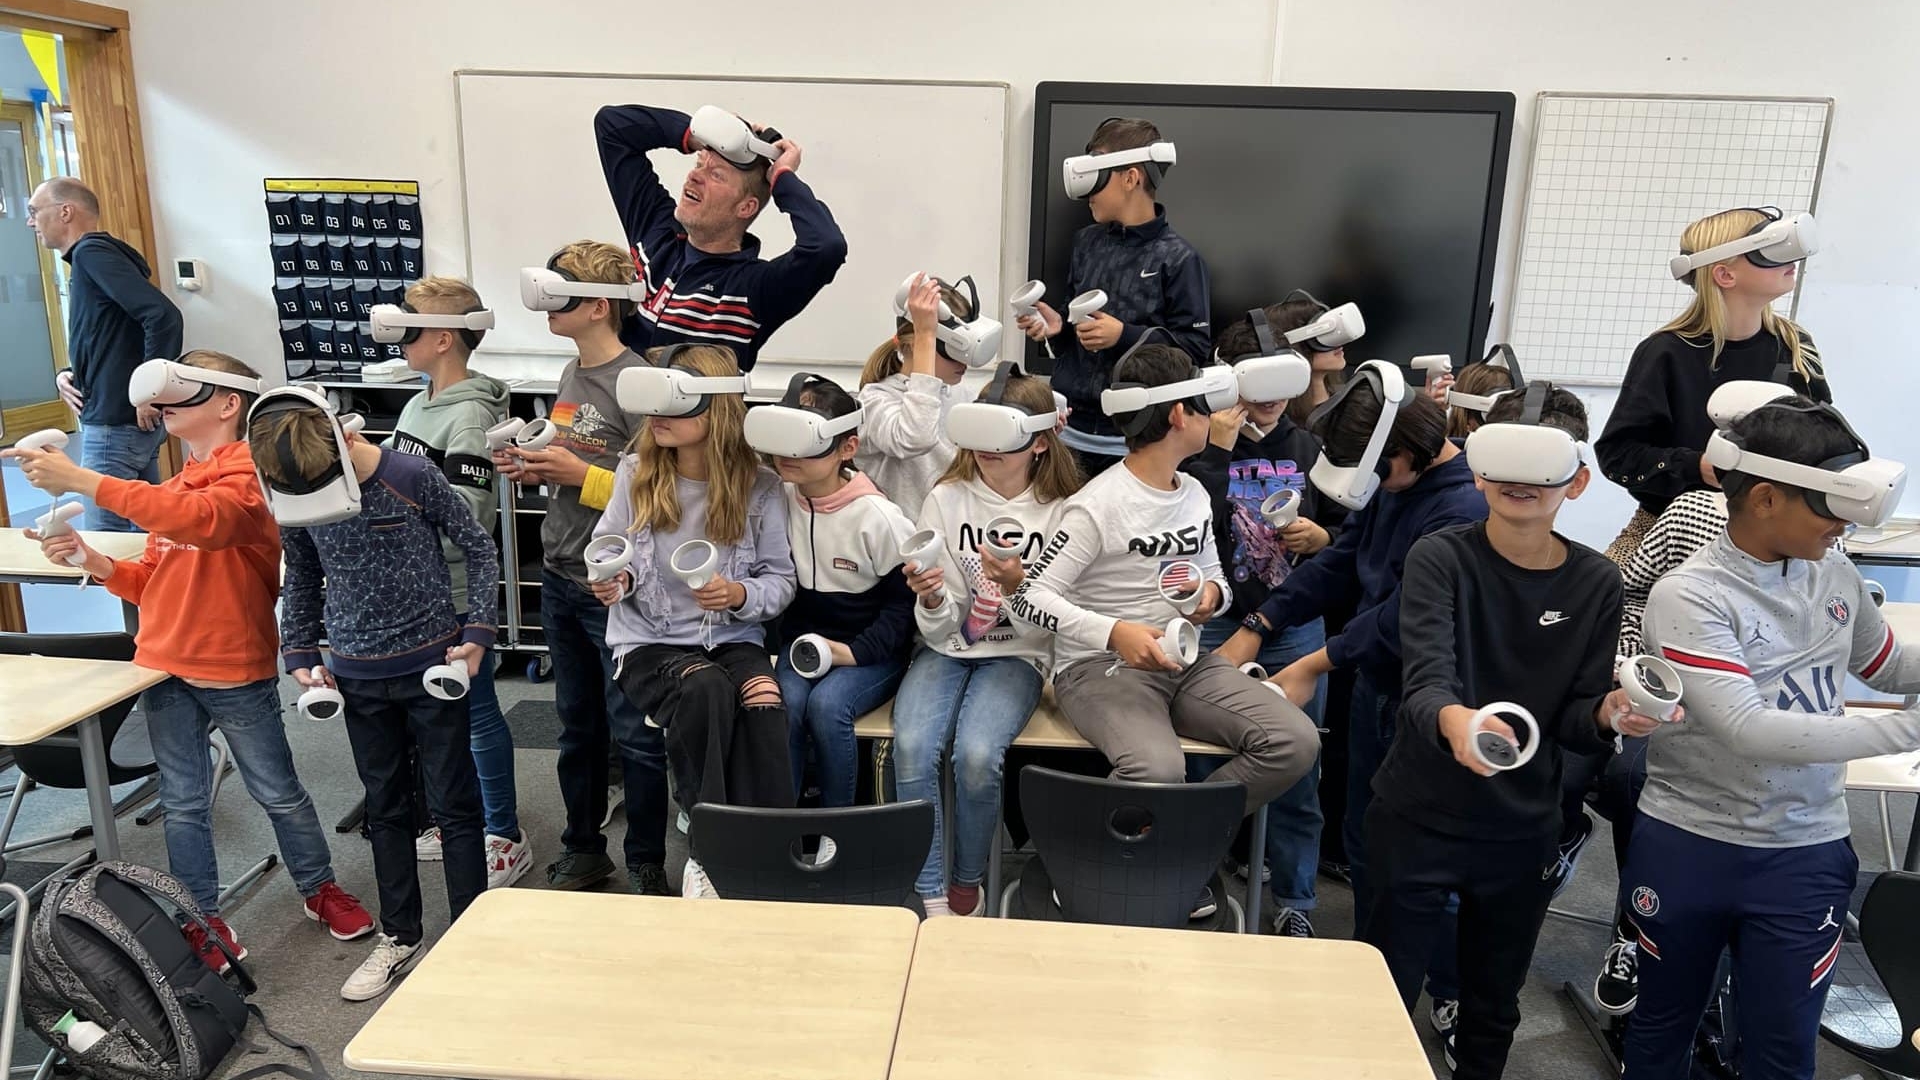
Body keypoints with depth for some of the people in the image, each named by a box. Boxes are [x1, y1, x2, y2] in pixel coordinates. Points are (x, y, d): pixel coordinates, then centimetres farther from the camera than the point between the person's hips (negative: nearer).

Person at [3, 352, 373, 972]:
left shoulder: (249, 475, -13)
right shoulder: (174, 487, 12)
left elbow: (202, 519, -35)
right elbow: (153, 581, 13)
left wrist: (81, 480, -34)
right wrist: (96, 563, -7)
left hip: (236, 673, -7)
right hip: (164, 669, 7)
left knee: (278, 793, 9)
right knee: (183, 804, 13)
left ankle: (320, 889, 28)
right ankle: (203, 922, 25)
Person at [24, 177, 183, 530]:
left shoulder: (92, 251, -11)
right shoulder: (89, 257, 18)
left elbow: (164, 315, -25)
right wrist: (66, 375, 5)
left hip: (116, 424, -10)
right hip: (124, 420, 10)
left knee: (113, 538, -4)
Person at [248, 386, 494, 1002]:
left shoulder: (413, 478, -16)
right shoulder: (293, 506, -2)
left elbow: (479, 548, -7)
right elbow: (302, 582, 14)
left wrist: (478, 632, -12)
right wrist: (298, 655, 5)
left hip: (432, 667, -4)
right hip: (358, 678, 4)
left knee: (453, 805, 4)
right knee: (386, 807, 15)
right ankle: (399, 936, 29)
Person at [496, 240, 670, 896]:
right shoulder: (572, 375, 11)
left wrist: (580, 475, -21)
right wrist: (534, 469, 3)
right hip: (560, 578, 9)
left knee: (633, 733, 3)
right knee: (577, 725, 19)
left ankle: (647, 866, 19)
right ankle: (584, 849, 34)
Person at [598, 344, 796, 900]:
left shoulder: (760, 487, -2)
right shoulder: (635, 474, 1)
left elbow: (781, 580, 3)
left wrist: (740, 595, -18)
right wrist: (613, 580, -14)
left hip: (734, 639, 0)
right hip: (650, 644, 0)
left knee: (765, 703, -33)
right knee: (706, 688, -35)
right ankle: (705, 853, -20)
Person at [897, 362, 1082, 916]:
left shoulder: (1059, 512, -2)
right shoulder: (946, 499, 1)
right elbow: (938, 627, 1)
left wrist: (1019, 586, -24)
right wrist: (932, 600, -23)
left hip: (1017, 654, -1)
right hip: (947, 648, 2)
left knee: (976, 755, -28)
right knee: (912, 748, -27)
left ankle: (967, 882, 0)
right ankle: (930, 896, -10)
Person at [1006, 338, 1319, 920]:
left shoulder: (1195, 494, 11)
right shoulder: (1097, 505, -13)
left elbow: (1214, 576, 24)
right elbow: (1030, 597, -14)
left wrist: (1211, 593, -2)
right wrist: (1115, 632, -28)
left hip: (1185, 659, 7)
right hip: (1100, 667, -7)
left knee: (1295, 741, -14)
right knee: (1158, 770, -36)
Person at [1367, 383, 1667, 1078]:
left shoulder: (1597, 584, -3)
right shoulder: (1441, 557, -14)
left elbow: (1573, 725, -1)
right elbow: (1426, 681, -28)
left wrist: (1608, 713, -23)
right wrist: (1453, 720, -50)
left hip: (1523, 833, 4)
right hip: (1417, 820, -3)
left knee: (1493, 1016, 21)